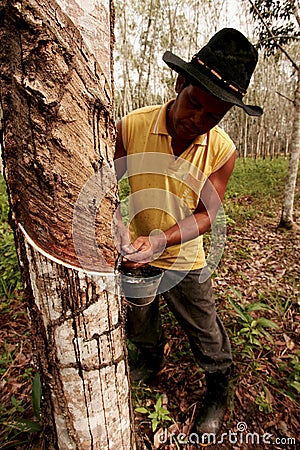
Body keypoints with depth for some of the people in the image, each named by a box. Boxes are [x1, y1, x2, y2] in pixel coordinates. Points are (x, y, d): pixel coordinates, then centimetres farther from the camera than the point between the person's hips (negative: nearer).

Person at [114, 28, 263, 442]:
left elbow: (206, 215, -15)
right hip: (135, 256, 2)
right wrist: (116, 223, -30)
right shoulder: (131, 127, -17)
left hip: (185, 261, -1)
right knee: (138, 325, 26)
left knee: (205, 333, 15)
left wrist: (161, 241, -32)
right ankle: (152, 363, 61)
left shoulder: (222, 151, -16)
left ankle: (218, 395, 48)